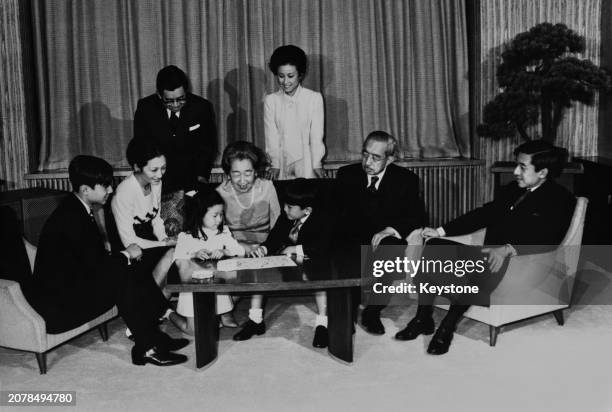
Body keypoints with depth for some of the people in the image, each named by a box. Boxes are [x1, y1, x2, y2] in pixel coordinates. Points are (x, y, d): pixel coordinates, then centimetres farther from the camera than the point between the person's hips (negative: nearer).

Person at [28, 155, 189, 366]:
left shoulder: (76, 209, 6)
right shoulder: (70, 217, -23)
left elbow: (95, 256, 10)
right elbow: (95, 264, -25)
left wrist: (125, 254, -6)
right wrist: (126, 254, -10)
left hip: (73, 283, 10)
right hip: (58, 305, -10)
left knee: (138, 268, 0)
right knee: (123, 276, -23)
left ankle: (154, 335, 0)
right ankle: (147, 347, -14)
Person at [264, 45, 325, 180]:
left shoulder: (314, 98, 0)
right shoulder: (270, 100, 4)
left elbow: (317, 135, -3)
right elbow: (271, 136, 0)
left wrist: (317, 165, -12)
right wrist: (274, 165, -10)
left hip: (306, 165, -1)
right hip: (282, 163, 1)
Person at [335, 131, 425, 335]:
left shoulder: (406, 180, 4)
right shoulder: (346, 175, 7)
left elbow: (418, 217, -4)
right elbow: (336, 214, 5)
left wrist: (391, 229, -22)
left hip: (388, 242, -1)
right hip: (352, 244, 1)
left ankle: (372, 312, -16)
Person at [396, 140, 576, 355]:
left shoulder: (561, 200, -1)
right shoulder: (511, 190, 20)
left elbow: (548, 240, -16)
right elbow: (483, 214, 17)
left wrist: (507, 249, -32)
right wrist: (441, 231, 5)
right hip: (490, 255, 7)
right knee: (434, 246, -12)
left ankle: (447, 327, -26)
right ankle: (423, 318, -11)